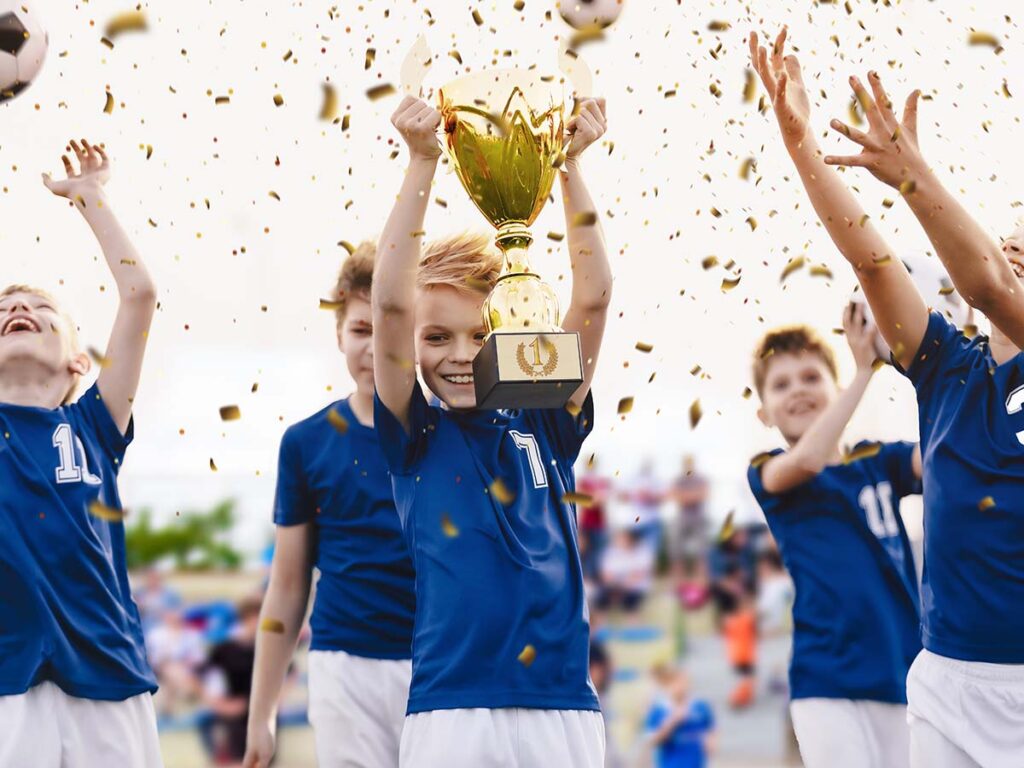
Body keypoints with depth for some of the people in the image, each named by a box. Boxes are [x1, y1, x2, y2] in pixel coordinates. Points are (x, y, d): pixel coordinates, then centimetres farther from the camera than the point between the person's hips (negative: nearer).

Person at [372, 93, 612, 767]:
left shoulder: (544, 423, 10)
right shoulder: (416, 435, 5)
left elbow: (594, 296, 3)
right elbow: (391, 305, -7)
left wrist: (571, 164, -4)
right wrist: (422, 163, -12)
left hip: (566, 710, 2)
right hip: (452, 710, -2)